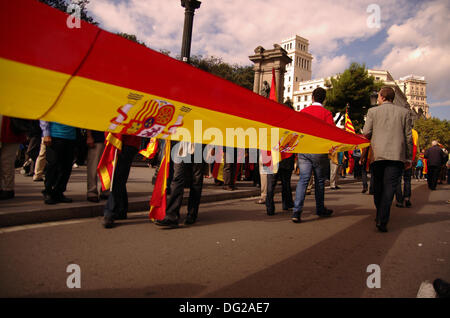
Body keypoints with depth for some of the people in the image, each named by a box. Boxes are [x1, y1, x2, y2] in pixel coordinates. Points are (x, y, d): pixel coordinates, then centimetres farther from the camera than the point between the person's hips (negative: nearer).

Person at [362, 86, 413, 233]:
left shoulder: (372, 111, 5)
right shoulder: (404, 112, 9)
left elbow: (366, 133, 0)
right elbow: (408, 136, 7)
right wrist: (408, 158, 12)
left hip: (377, 154, 0)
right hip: (397, 155, 0)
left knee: (378, 186, 13)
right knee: (389, 187, -3)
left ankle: (380, 215, 25)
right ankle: (382, 221, -10)